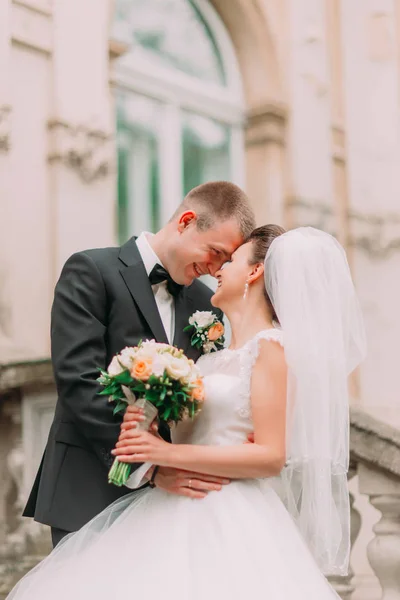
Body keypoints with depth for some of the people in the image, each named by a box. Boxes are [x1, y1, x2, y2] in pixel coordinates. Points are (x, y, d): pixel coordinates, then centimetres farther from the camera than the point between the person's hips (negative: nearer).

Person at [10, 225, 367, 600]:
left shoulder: (271, 347, -6)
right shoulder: (218, 354, 18)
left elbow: (272, 456, -14)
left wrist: (170, 454, -19)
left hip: (228, 523, -7)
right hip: (177, 514, 7)